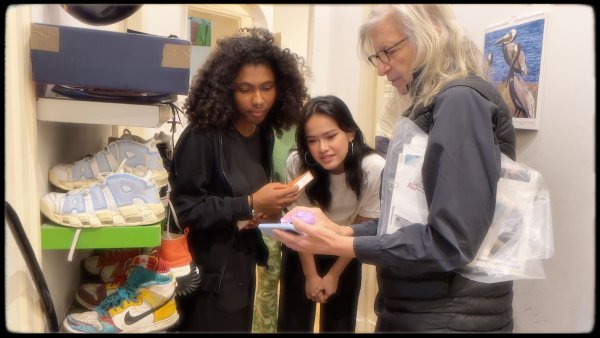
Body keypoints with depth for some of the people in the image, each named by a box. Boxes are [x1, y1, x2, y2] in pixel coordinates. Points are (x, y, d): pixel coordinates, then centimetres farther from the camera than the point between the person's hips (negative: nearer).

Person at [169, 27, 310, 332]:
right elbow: (186, 208, -20)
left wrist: (269, 207, -9)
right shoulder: (202, 136, -20)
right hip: (208, 269, -7)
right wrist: (250, 205, -26)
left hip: (244, 263, 7)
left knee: (240, 325, 21)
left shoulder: (264, 133, 1)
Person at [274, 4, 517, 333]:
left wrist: (341, 245, -20)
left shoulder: (462, 101, -18)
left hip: (450, 316, -8)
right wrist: (342, 230, -2)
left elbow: (449, 243, -24)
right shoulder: (429, 109, 9)